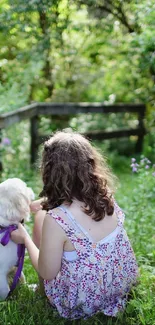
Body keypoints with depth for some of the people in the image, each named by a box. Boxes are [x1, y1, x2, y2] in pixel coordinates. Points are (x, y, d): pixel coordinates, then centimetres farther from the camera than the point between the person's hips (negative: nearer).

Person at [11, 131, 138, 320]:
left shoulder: (56, 219, -32)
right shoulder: (105, 194, -14)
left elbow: (47, 273, -17)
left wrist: (25, 238, -2)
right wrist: (43, 203, 19)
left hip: (83, 303, -5)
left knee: (41, 217, 9)